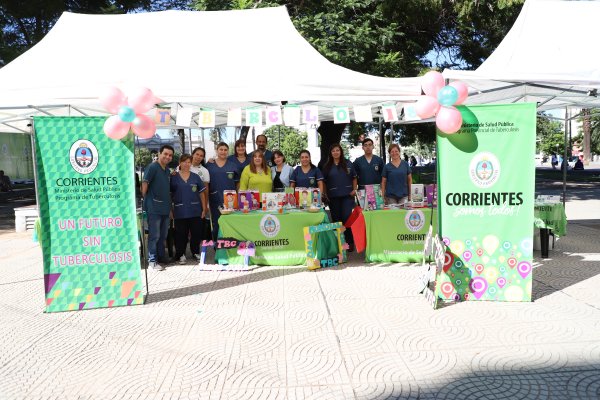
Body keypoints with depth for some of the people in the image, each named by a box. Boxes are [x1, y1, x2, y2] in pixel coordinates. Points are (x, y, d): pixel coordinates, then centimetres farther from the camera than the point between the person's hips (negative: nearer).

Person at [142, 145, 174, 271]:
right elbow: (144, 183, -15)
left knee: (163, 236, 15)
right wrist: (145, 199, -13)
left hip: (165, 208, 8)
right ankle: (152, 261, 4)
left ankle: (161, 258, 25)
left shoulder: (167, 171, 14)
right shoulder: (152, 167, -10)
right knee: (154, 236, -3)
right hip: (154, 207, -8)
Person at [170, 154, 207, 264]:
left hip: (195, 211, 2)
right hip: (180, 211, -2)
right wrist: (171, 210, -1)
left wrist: (204, 209, 3)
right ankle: (181, 254, 15)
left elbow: (202, 193, 8)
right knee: (181, 234, 3)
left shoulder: (196, 177, 7)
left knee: (196, 232, 8)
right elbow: (169, 195, 4)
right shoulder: (174, 178, 2)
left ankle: (196, 252, 24)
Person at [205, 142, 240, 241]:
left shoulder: (233, 166, 7)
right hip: (215, 199, 0)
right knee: (216, 224, 7)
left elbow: (237, 183, 9)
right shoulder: (209, 165, 5)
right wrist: (206, 201, 1)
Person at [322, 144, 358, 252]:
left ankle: (349, 242, 0)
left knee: (347, 218, -9)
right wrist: (325, 195, 3)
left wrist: (354, 190, -2)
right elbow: (324, 182, 10)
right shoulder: (327, 166, 7)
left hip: (347, 195, -1)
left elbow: (354, 178, 10)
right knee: (336, 219, 8)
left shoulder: (348, 164, 6)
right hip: (333, 197, 2)